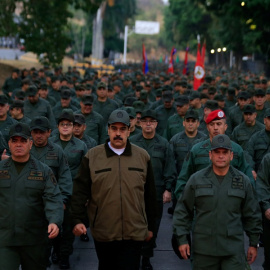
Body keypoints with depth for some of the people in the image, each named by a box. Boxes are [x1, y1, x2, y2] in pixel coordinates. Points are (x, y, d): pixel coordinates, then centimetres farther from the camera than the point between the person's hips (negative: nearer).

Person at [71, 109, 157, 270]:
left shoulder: (143, 156, 5)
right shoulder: (92, 156, 1)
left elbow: (150, 195, 10)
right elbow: (80, 191, 1)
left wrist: (151, 227, 12)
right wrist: (78, 220, -9)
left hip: (134, 233, 0)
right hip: (103, 233, 0)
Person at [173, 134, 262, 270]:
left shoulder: (243, 181, 6)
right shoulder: (196, 179, 3)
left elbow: (252, 215, 11)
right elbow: (182, 211, 6)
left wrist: (254, 243, 10)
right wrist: (182, 239, 0)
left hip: (234, 251, 0)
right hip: (203, 250, 0)